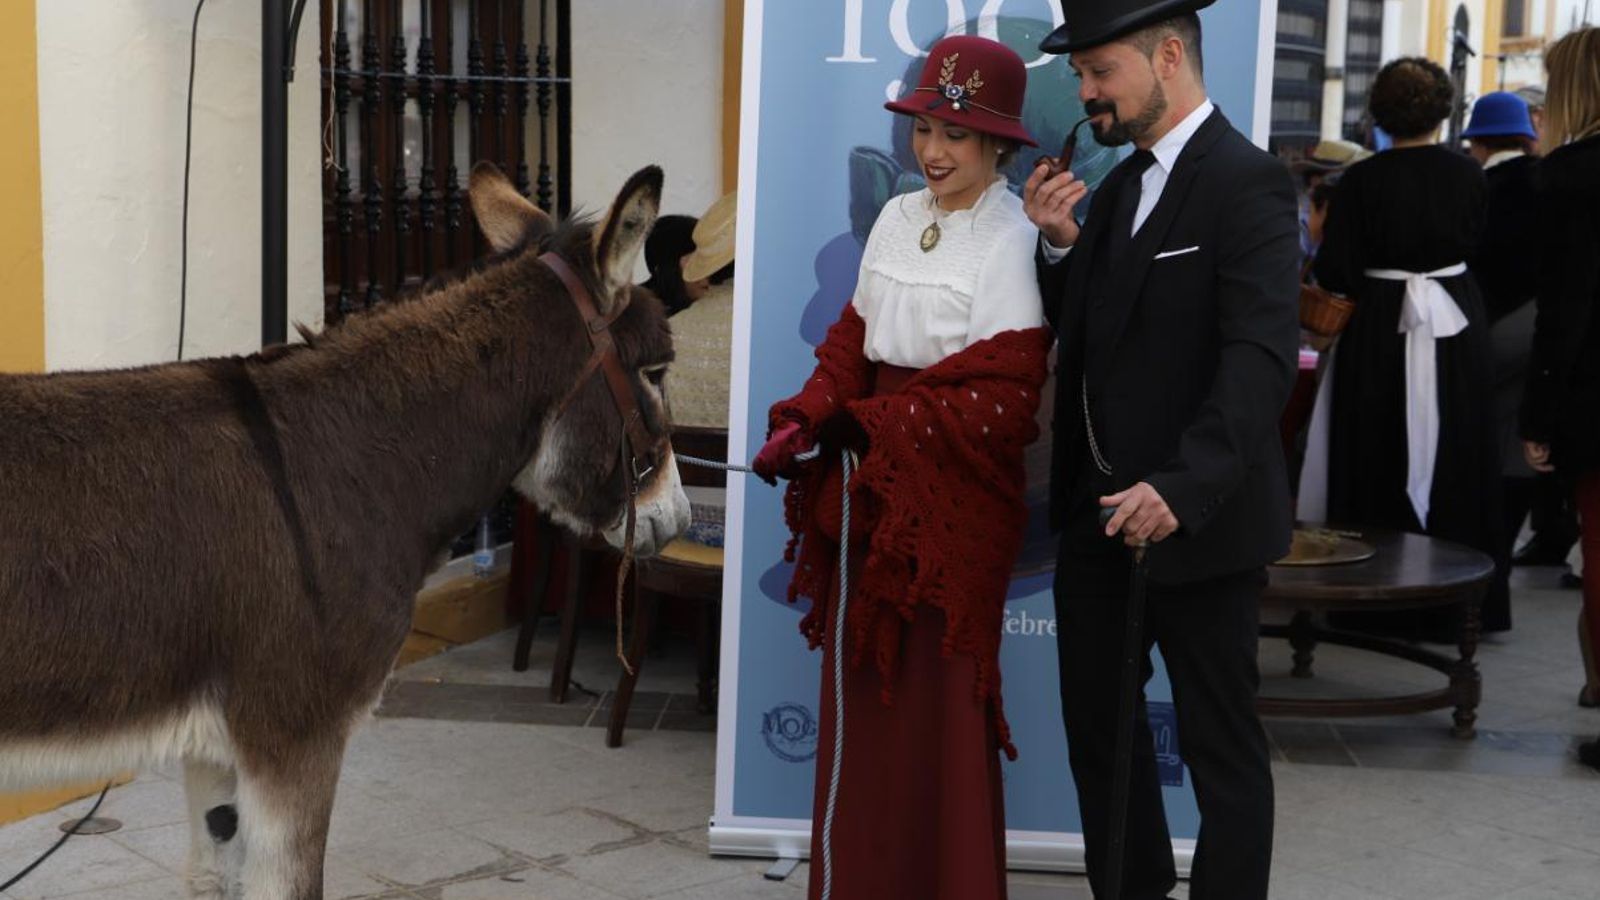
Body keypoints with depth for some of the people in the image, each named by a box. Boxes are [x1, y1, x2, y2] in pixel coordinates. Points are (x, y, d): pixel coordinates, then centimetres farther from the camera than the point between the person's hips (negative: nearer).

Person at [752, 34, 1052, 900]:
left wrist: (871, 424, -17)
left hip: (952, 500, -7)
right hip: (868, 485, 7)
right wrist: (807, 421, -6)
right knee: (861, 689, 13)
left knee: (934, 701, 2)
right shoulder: (896, 219, 8)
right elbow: (853, 340, 11)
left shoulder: (1013, 242, -13)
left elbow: (1003, 401, -17)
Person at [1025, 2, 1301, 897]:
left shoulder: (1247, 182, -14)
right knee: (1099, 721, 17)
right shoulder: (1118, 186, 12)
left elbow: (1263, 356, -24)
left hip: (1194, 517, -8)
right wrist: (1061, 247, -3)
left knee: (1220, 742, 5)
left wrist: (1184, 485, -36)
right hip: (1099, 505, 8)